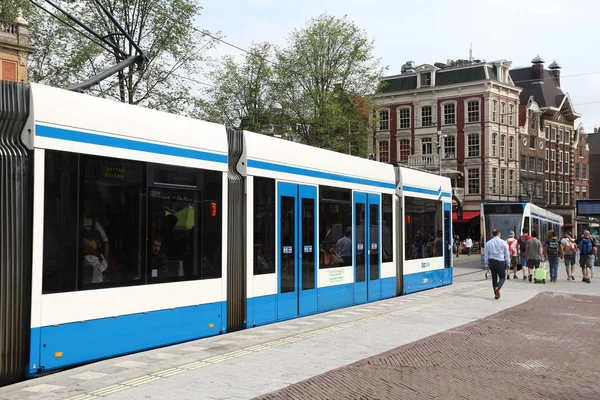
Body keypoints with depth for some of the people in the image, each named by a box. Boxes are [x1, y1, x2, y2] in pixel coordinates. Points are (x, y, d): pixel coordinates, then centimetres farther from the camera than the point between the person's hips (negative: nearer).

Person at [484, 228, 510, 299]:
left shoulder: (488, 243, 4)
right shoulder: (503, 242, -3)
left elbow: (486, 254, 6)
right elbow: (507, 254, 1)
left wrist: (487, 264, 12)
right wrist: (508, 263, 9)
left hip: (491, 261, 3)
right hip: (500, 262, -3)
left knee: (494, 277, 11)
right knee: (502, 277, 7)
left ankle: (496, 294, 13)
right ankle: (497, 287, -22)